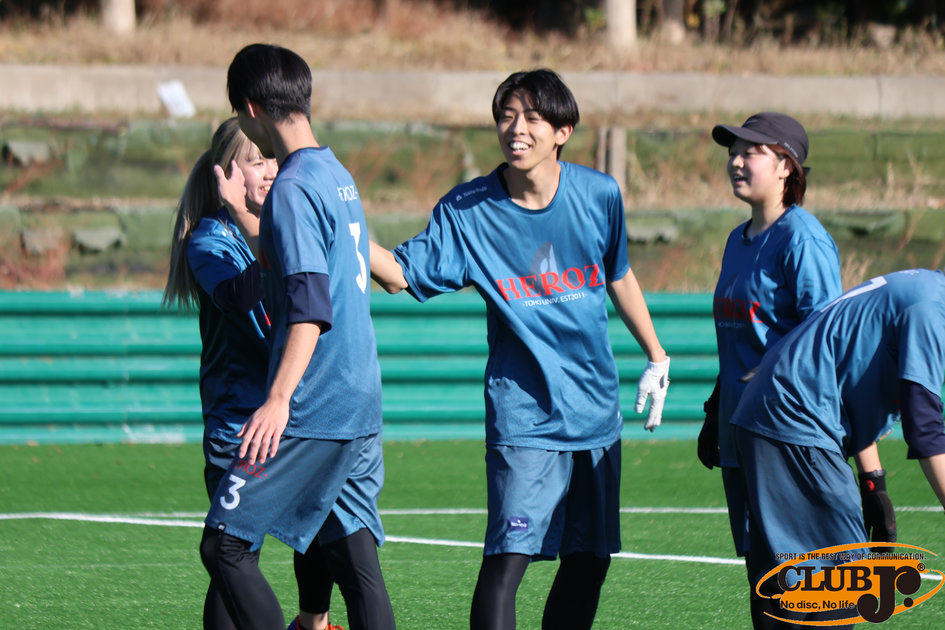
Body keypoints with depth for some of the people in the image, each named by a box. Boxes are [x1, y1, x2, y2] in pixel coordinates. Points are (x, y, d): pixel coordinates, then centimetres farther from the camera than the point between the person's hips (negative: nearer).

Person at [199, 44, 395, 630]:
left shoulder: (293, 188, -13)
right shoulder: (340, 176, 15)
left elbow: (311, 304, -22)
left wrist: (279, 400, -28)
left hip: (312, 411, -9)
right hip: (363, 405, 9)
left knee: (225, 544, -4)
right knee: (356, 562, 6)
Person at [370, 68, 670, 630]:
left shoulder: (600, 195, -1)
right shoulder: (467, 210, -8)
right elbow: (400, 272, -10)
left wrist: (656, 357, 23)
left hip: (597, 409, 4)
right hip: (524, 412, -4)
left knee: (589, 560, 9)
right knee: (509, 555, -16)